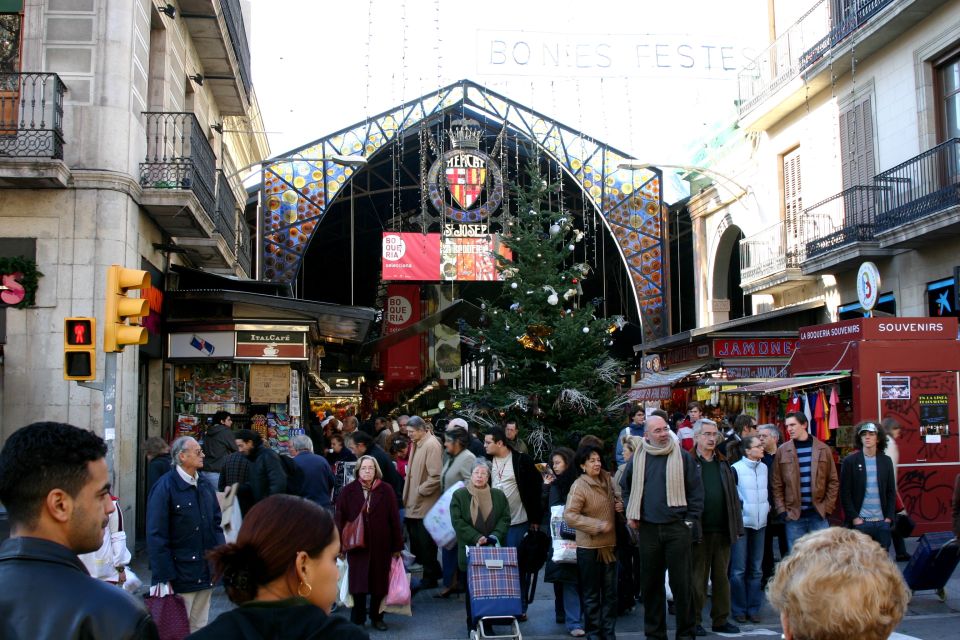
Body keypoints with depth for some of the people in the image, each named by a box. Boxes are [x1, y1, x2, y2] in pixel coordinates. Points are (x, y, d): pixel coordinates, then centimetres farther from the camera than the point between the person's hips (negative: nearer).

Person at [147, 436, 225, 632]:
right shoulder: (165, 487, -13)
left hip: (205, 575, 6)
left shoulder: (205, 485, 8)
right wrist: (164, 577, -15)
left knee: (199, 628, 15)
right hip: (180, 577, -6)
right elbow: (156, 536, -13)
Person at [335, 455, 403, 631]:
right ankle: (357, 619, 16)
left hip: (381, 545, 0)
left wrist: (397, 545, -3)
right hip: (356, 545, 0)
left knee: (379, 582, 9)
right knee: (358, 583, 2)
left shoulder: (386, 490, -2)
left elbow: (394, 519, -2)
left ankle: (376, 617, 25)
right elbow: (340, 519, -1)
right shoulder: (348, 491, -1)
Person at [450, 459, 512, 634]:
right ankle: (472, 625, 13)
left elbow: (505, 519, 6)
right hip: (470, 551, -1)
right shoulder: (459, 495, 1)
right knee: (471, 591, 4)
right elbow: (458, 521, -6)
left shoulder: (499, 495, 9)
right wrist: (476, 538, -14)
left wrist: (495, 536, -10)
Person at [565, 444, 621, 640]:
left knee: (610, 593, 12)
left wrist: (620, 505, 2)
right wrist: (598, 525, -22)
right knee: (592, 594, 5)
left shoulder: (607, 480, 5)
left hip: (609, 544, 6)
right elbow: (569, 515, -21)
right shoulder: (579, 486, -14)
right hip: (589, 547, -6)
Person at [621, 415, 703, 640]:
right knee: (651, 583, 9)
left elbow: (696, 490, 1)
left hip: (677, 528, -3)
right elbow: (626, 488, 21)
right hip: (648, 529, 3)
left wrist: (691, 520, -4)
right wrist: (631, 514, 10)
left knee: (681, 582, -1)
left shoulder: (682, 456, 0)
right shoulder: (638, 459, 7)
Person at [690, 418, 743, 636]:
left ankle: (721, 620, 20)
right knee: (698, 578, 3)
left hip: (722, 530, 5)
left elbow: (733, 497, 14)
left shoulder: (723, 464, 14)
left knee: (722, 577, 11)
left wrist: (737, 527, 8)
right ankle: (694, 621, 12)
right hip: (699, 530, -5)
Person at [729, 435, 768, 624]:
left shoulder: (764, 468, 8)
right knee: (739, 570, -3)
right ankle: (739, 609, 8)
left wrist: (767, 506, 9)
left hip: (759, 523, 5)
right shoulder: (736, 469, -10)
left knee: (756, 569, 9)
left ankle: (753, 608, 17)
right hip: (741, 523, -5)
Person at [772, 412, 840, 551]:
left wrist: (827, 507, -1)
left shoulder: (823, 449, 3)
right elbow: (777, 484, 2)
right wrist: (781, 510, -5)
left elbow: (833, 481, 6)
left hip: (818, 513, 0)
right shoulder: (782, 451, 1)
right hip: (793, 515, 0)